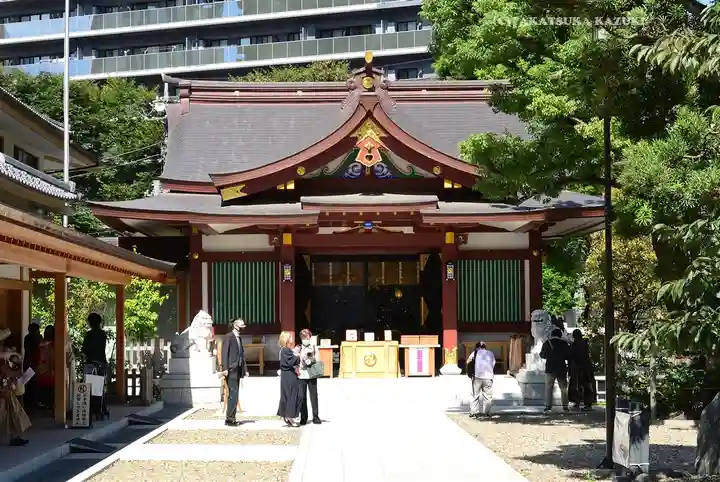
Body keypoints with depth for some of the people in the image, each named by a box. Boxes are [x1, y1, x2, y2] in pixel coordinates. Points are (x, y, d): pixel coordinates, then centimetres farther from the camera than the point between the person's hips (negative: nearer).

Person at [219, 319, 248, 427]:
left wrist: (245, 369, 13)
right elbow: (224, 353, -13)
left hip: (237, 370, 9)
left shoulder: (239, 338, 19)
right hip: (230, 370, -8)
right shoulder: (228, 337, -7)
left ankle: (231, 418, 11)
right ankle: (229, 419, -10)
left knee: (234, 395, 8)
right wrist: (225, 368, -20)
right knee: (233, 394, -13)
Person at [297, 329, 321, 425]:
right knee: (302, 397, 2)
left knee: (314, 396, 3)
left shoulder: (315, 348, 6)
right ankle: (303, 418, 11)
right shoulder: (298, 349, 5)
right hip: (301, 375, 0)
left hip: (312, 375, 0)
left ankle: (315, 417, 10)